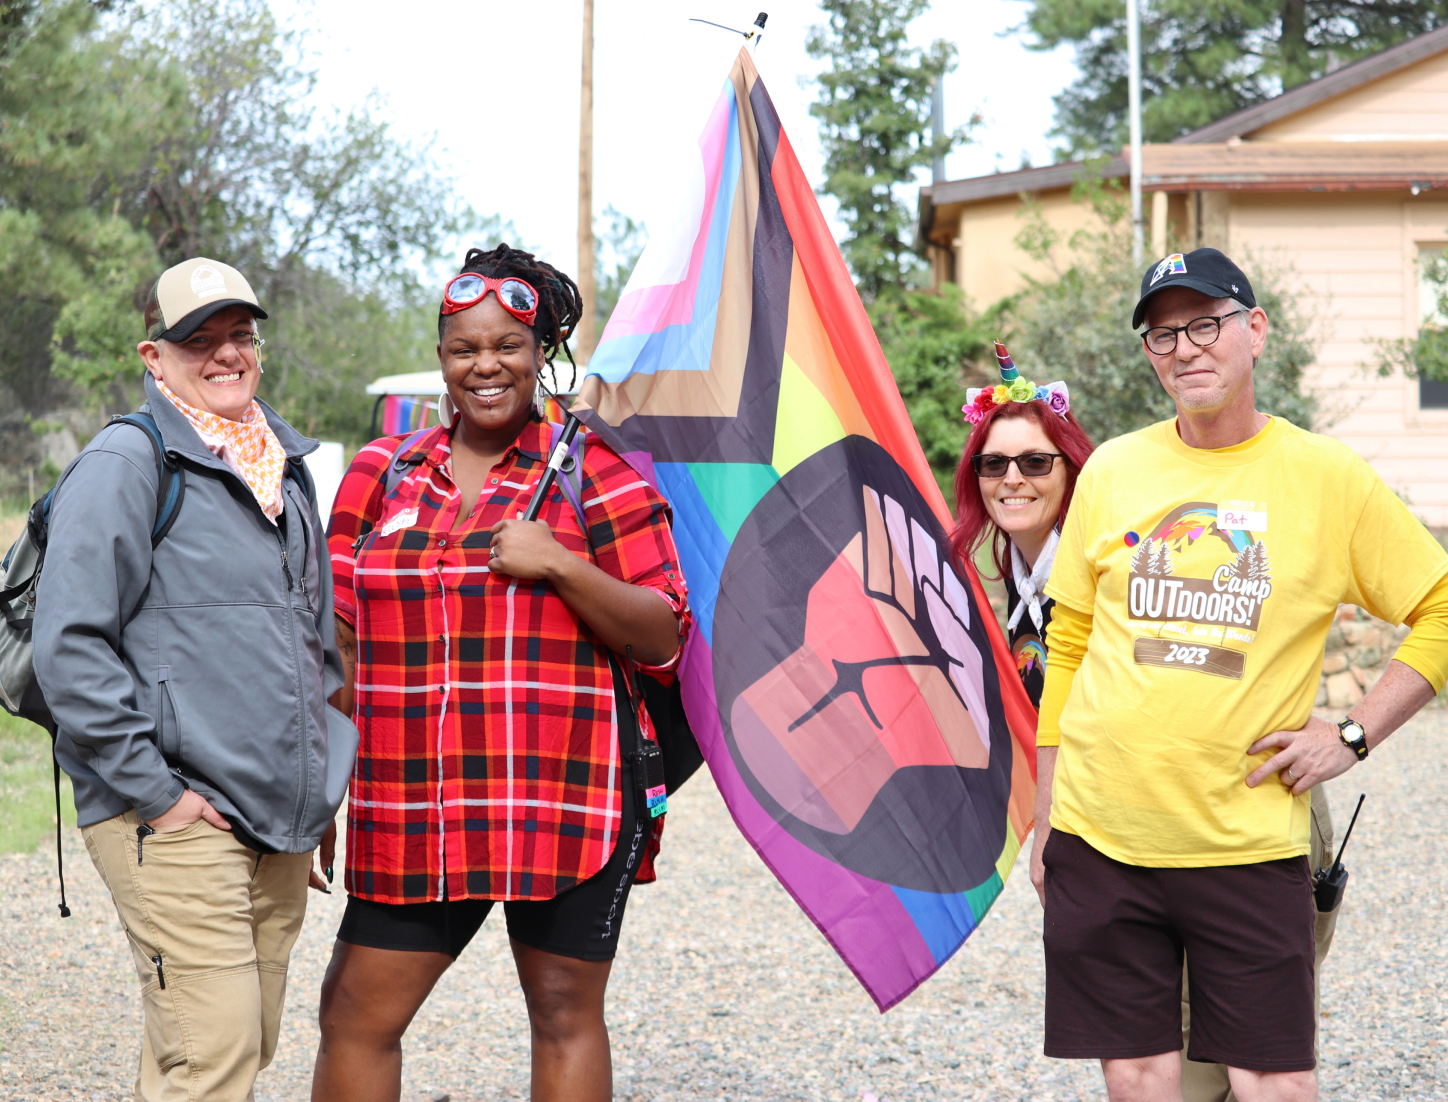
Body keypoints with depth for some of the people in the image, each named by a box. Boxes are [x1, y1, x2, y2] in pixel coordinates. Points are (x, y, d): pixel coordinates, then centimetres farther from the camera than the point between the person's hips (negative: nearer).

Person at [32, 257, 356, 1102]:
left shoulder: (286, 465, 16)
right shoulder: (127, 463, -7)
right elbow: (71, 647, -14)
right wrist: (153, 790, -16)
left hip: (281, 822, 8)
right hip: (176, 823, -8)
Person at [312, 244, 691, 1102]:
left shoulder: (593, 472, 1)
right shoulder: (381, 473, 12)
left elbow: (664, 637, -2)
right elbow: (338, 631, 15)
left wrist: (558, 564, -15)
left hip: (564, 797, -3)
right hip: (414, 804, 3)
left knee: (565, 1013, 5)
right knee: (356, 1012, 3)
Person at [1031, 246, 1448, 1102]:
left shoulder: (1327, 478, 0)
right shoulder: (1113, 470, 7)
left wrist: (1352, 735, -5)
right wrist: (1047, 813, 12)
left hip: (1249, 839, -2)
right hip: (1100, 835, 2)